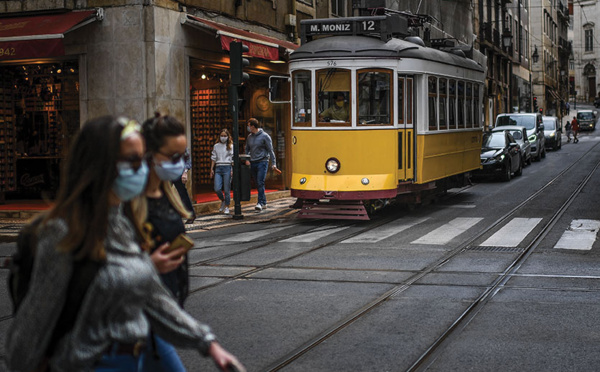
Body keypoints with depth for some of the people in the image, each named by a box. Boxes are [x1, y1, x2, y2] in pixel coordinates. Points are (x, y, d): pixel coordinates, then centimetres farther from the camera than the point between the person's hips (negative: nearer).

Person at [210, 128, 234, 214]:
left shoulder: (231, 146, 6)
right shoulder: (216, 146, 13)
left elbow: (233, 159, 3)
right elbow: (213, 158, 15)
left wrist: (232, 170, -6)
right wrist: (211, 169, 8)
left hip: (227, 168, -2)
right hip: (218, 168, 2)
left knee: (227, 189, -3)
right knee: (217, 189, -8)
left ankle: (227, 207, 8)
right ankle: (223, 201, 20)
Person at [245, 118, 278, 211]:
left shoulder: (264, 136, -6)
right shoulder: (249, 137, 10)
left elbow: (270, 150, -5)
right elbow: (247, 149, 20)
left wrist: (273, 164, -9)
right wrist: (247, 159, 3)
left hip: (262, 162, -6)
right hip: (252, 163, 6)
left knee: (260, 183, -15)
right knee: (257, 184, 8)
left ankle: (260, 203, -18)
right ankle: (264, 203, 16)